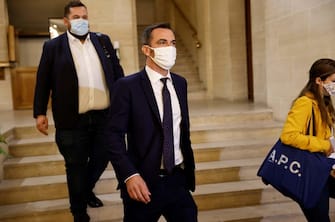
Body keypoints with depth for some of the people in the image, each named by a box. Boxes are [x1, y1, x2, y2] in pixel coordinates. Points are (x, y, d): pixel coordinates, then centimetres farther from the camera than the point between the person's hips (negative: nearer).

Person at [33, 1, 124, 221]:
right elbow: (43, 81, 2)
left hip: (104, 116, 3)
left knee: (102, 158, 15)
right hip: (73, 120, -3)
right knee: (76, 166, 8)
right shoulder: (53, 46, 1)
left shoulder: (103, 41, 9)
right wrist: (40, 112, -2)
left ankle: (87, 190, 45)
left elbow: (117, 72, 12)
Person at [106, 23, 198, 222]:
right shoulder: (127, 86, -10)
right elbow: (114, 136, -13)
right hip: (144, 182, -4)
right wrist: (129, 175, -23)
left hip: (178, 179, 5)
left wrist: (189, 168, 14)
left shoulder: (180, 83, 7)